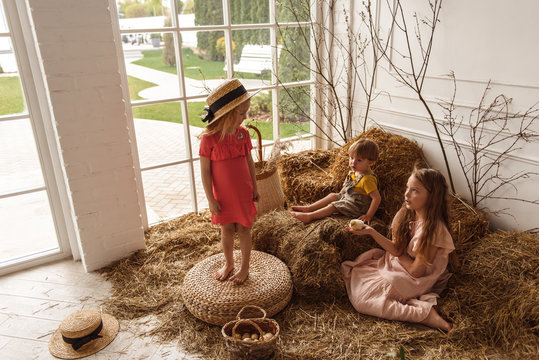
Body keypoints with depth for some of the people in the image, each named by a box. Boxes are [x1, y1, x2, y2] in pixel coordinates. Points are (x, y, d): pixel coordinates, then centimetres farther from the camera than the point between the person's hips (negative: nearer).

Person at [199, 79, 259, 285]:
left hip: (244, 193, 2)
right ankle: (228, 263, 38)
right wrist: (211, 199, -11)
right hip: (222, 196, -2)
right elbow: (205, 171, -13)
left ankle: (245, 268, 29)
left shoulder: (243, 134, -6)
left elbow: (250, 162, 4)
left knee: (243, 229, 12)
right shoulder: (208, 138, -18)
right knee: (227, 229, 15)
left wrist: (254, 188, 8)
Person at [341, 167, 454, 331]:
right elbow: (397, 249, -3)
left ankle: (424, 313, -18)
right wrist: (370, 231, -12)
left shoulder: (434, 229, -26)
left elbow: (416, 271, -21)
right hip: (398, 265, 9)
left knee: (362, 298, -19)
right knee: (353, 271, -2)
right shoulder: (407, 215, -3)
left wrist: (399, 255, -4)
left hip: (416, 281, -9)